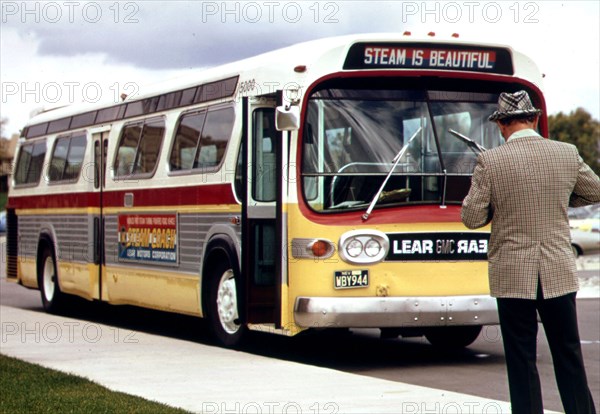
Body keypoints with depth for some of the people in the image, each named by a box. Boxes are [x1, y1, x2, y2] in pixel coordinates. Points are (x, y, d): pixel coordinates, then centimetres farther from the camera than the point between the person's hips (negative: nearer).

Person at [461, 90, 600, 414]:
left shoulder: (490, 161, -10)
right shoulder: (567, 154, -1)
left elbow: (472, 218, -7)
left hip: (512, 277, -2)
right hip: (559, 275, 3)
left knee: (521, 362, 5)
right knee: (569, 356, 13)